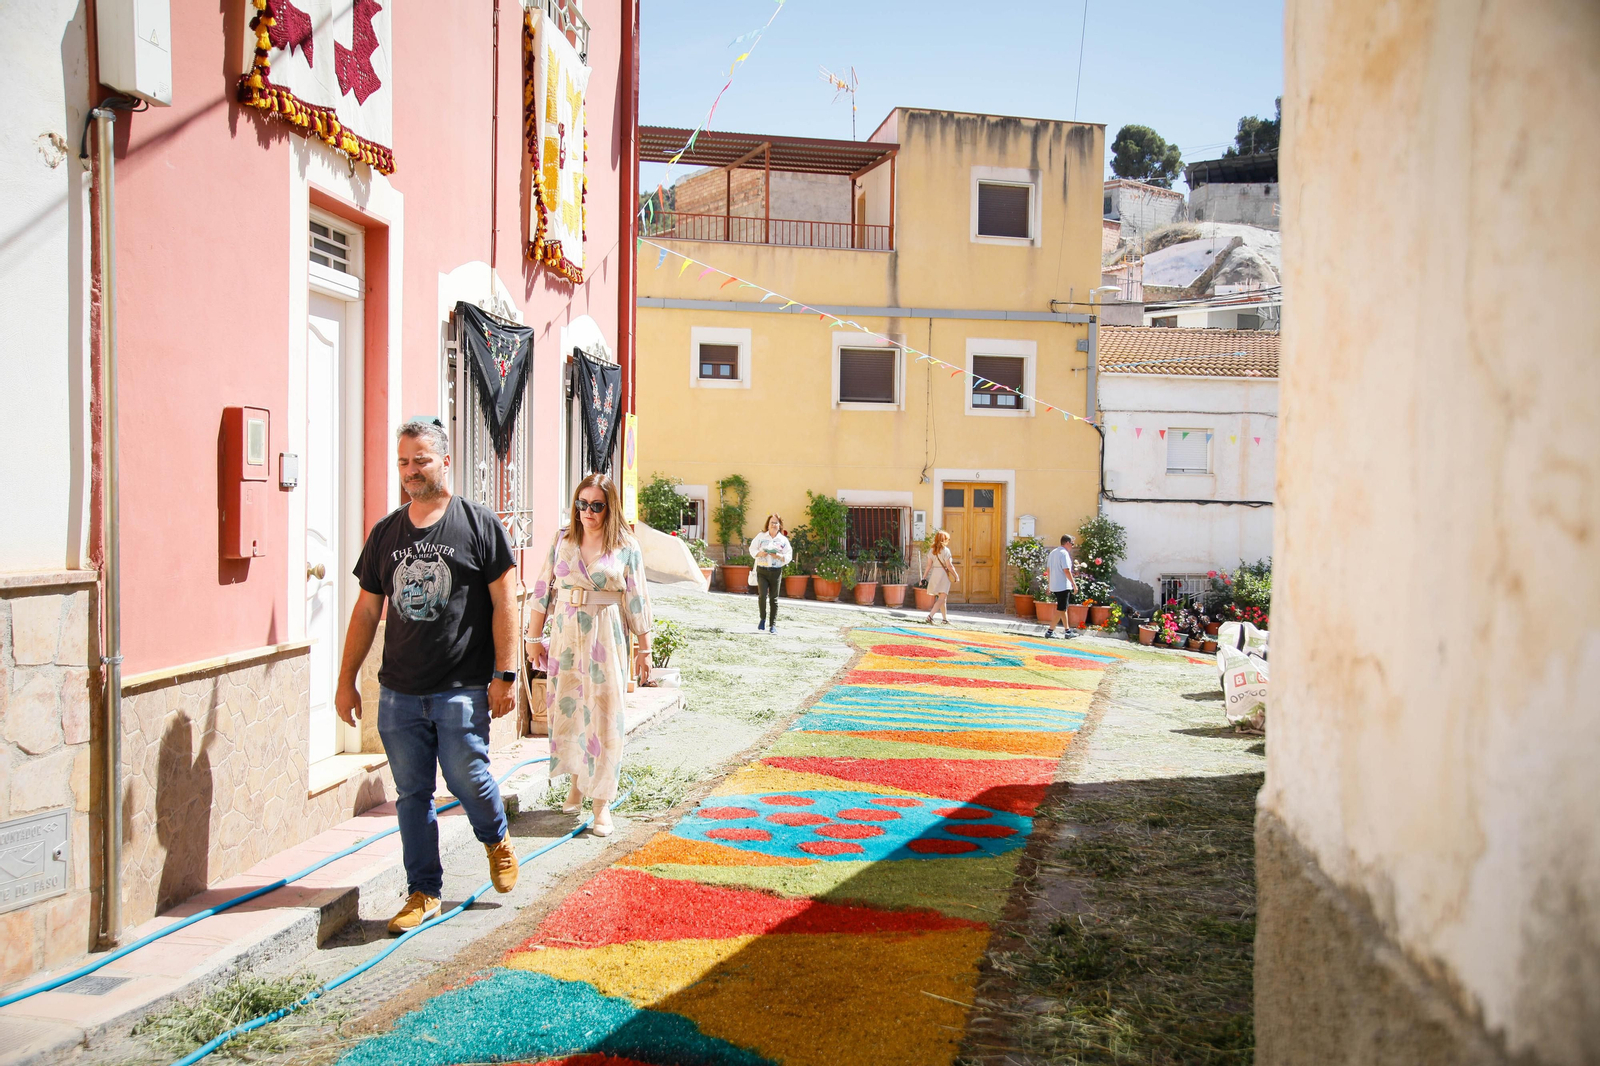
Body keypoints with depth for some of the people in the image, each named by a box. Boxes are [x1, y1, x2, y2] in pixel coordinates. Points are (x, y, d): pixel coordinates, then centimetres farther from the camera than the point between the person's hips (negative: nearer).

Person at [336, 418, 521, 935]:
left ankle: (496, 839, 26)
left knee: (466, 778, -7)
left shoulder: (479, 524, -1)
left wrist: (504, 674, -9)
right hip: (398, 692, 4)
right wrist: (347, 679, 12)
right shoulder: (386, 532, 11)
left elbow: (504, 603, -3)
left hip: (462, 688, -4)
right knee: (411, 794, 7)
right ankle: (424, 892, 20)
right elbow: (367, 610, 15)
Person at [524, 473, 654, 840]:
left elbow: (637, 601, -1)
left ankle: (602, 802, 2)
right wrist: (533, 637, 7)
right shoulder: (563, 540, 4)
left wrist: (644, 648, 0)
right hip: (566, 634, 3)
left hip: (606, 638, -3)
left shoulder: (626, 547, -3)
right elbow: (543, 590, 7)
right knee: (566, 707, 8)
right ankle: (577, 781, 29)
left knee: (604, 714, -3)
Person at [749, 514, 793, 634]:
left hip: (776, 571, 1)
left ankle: (773, 624, 11)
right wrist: (759, 553, -13)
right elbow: (752, 549, 7)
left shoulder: (783, 540, 6)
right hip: (762, 570, -1)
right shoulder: (761, 536, 6)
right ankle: (763, 619, 10)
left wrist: (779, 556, -15)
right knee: (762, 595, -13)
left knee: (774, 598, 3)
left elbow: (789, 556, 3)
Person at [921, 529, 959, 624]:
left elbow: (929, 565, 4)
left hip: (934, 574, 7)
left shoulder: (932, 551, 6)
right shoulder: (945, 550, -11)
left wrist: (924, 577, 8)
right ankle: (930, 616, -21)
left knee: (942, 598, 17)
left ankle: (945, 619, 24)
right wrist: (956, 576, -3)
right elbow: (948, 566, -12)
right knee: (942, 598, -7)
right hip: (944, 574, -7)